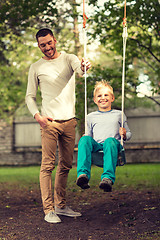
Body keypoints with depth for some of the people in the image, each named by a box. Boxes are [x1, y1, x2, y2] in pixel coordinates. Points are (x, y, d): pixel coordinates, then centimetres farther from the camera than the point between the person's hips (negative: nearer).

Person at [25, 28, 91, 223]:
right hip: (49, 121, -3)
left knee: (65, 165, 9)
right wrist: (37, 115, -11)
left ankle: (60, 206, 20)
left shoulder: (68, 59, 8)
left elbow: (79, 68, -15)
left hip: (69, 121, 3)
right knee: (48, 165, -8)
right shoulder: (36, 68, 5)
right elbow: (30, 96, 7)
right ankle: (48, 210, -6)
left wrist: (84, 67, -40)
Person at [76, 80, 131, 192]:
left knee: (110, 141, -39)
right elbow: (89, 135, 30)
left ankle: (108, 178, -57)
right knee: (85, 139, -32)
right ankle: (83, 174, -49)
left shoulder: (118, 114, 25)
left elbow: (128, 134, 26)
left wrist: (124, 134, 2)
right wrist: (86, 138, 6)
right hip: (96, 146, 2)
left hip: (114, 144, -2)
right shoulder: (91, 117, 29)